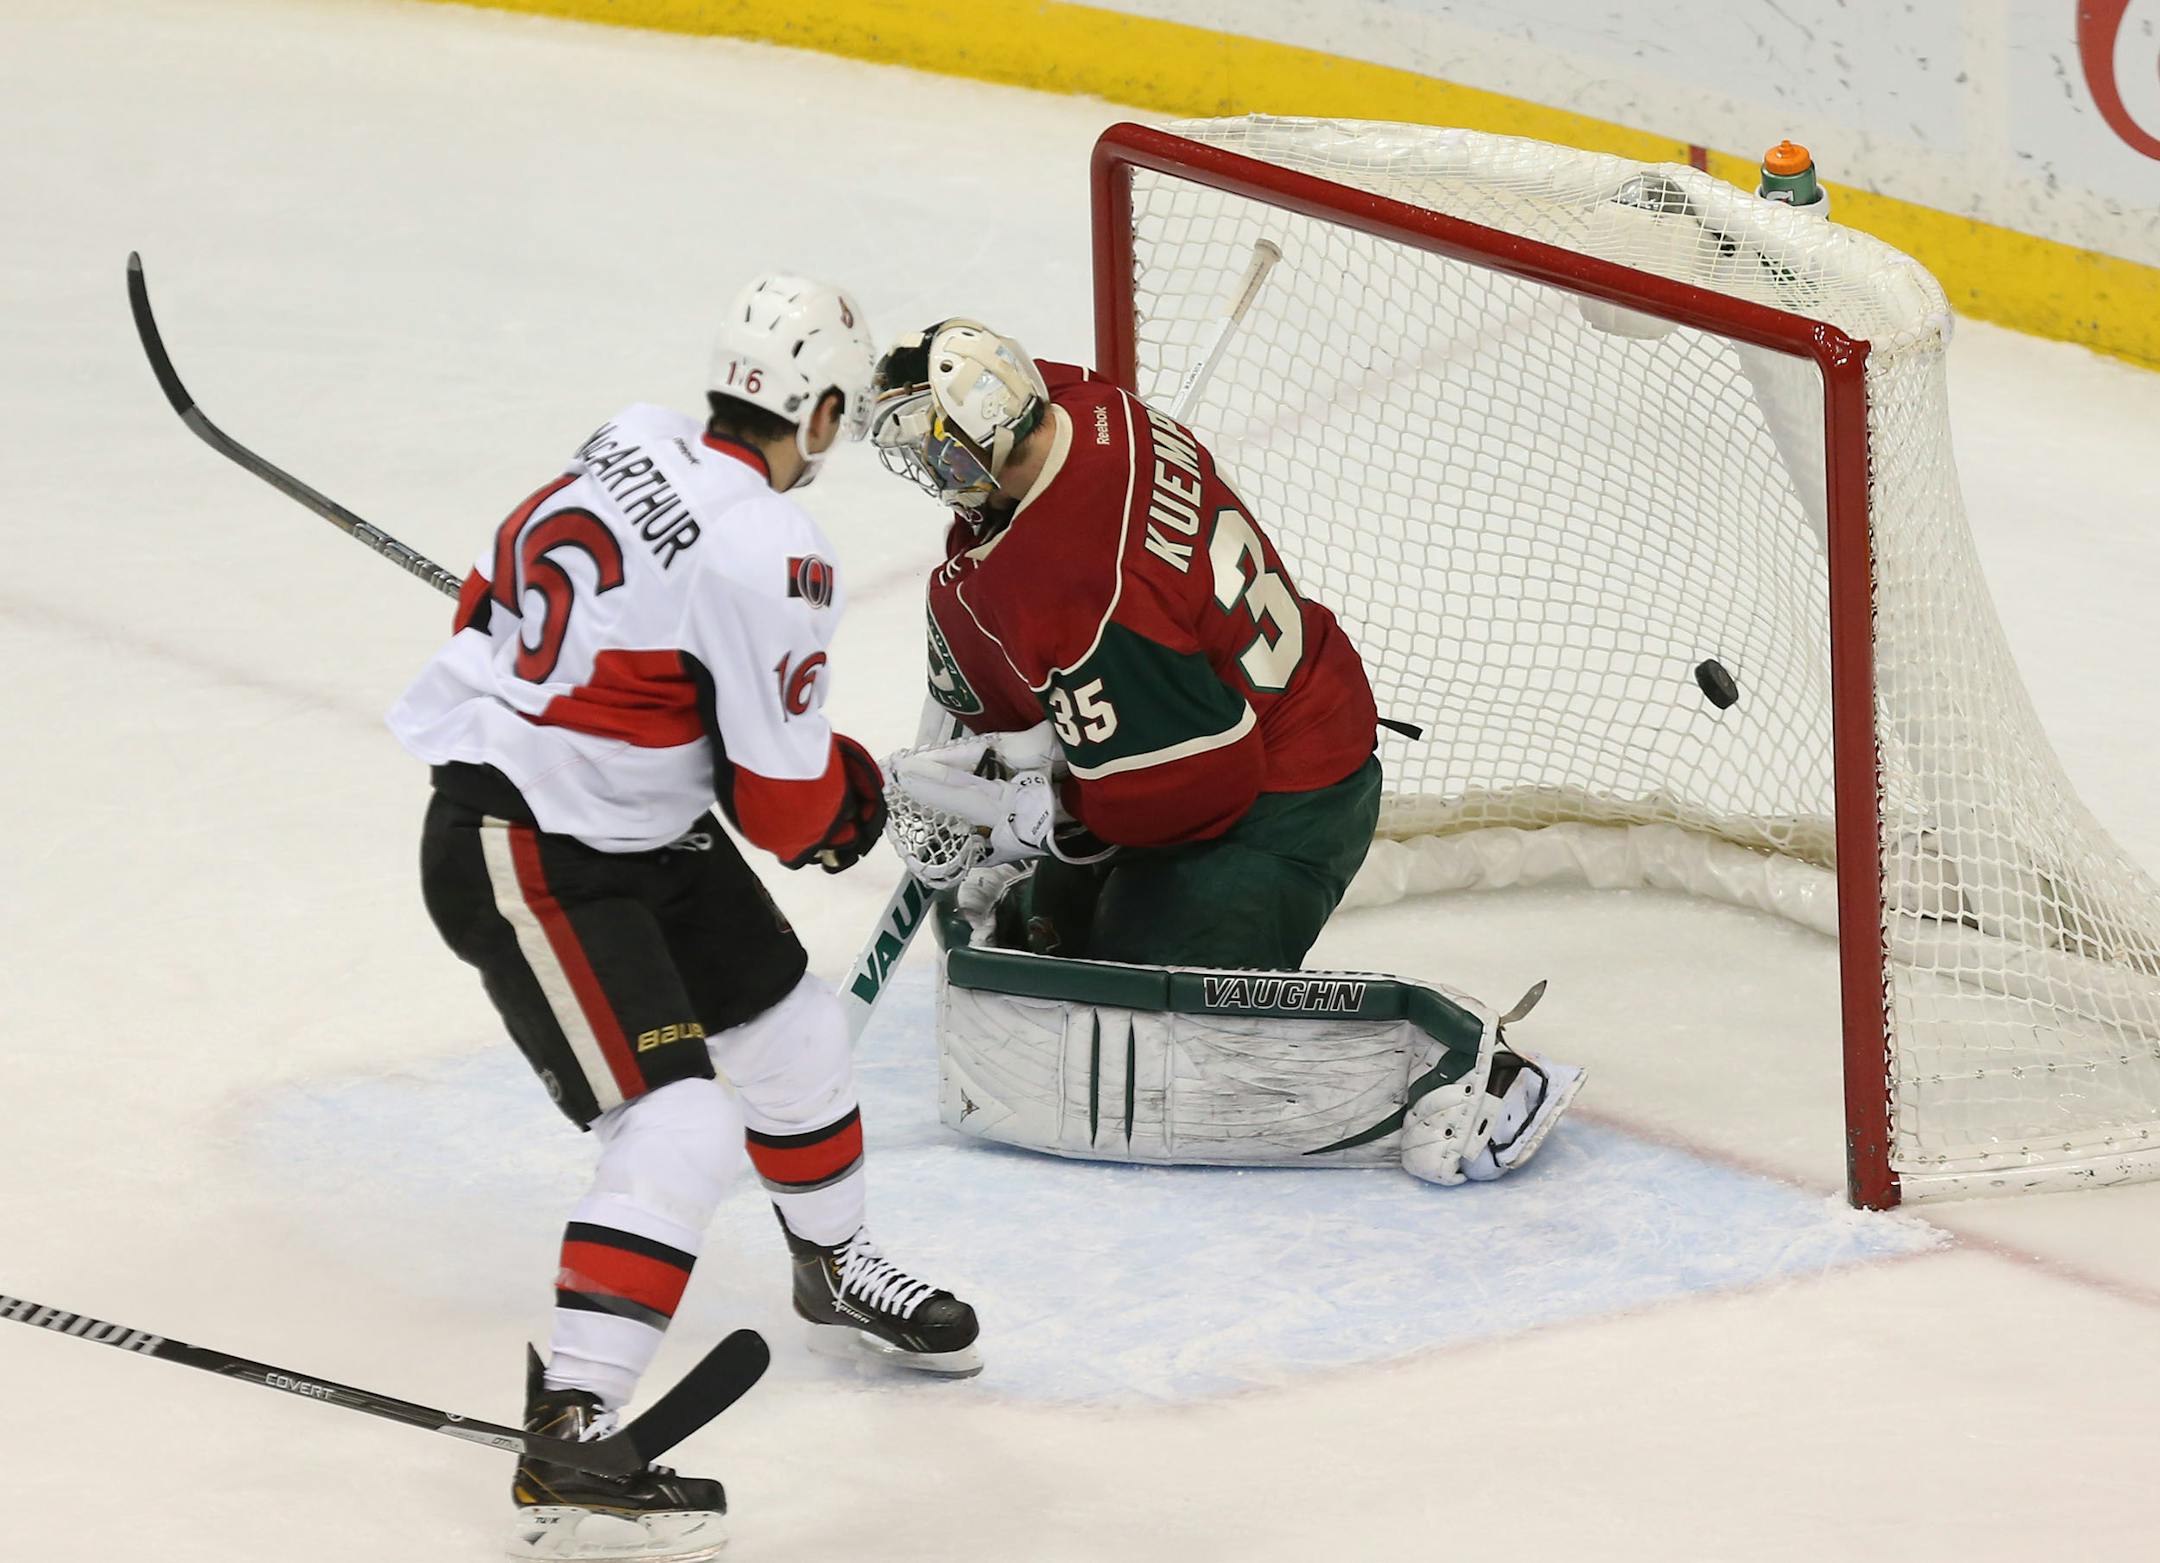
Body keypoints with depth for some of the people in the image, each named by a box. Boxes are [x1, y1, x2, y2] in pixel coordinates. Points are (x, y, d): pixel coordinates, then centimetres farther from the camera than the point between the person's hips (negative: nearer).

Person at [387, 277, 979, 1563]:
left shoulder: (635, 444, 0)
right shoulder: (772, 561, -25)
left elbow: (503, 596, 15)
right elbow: (788, 809, -16)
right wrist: (845, 795, 9)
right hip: (528, 862, -10)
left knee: (792, 1028, 23)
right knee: (678, 1131, -17)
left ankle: (837, 1271, 48)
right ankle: (570, 1448, -18)